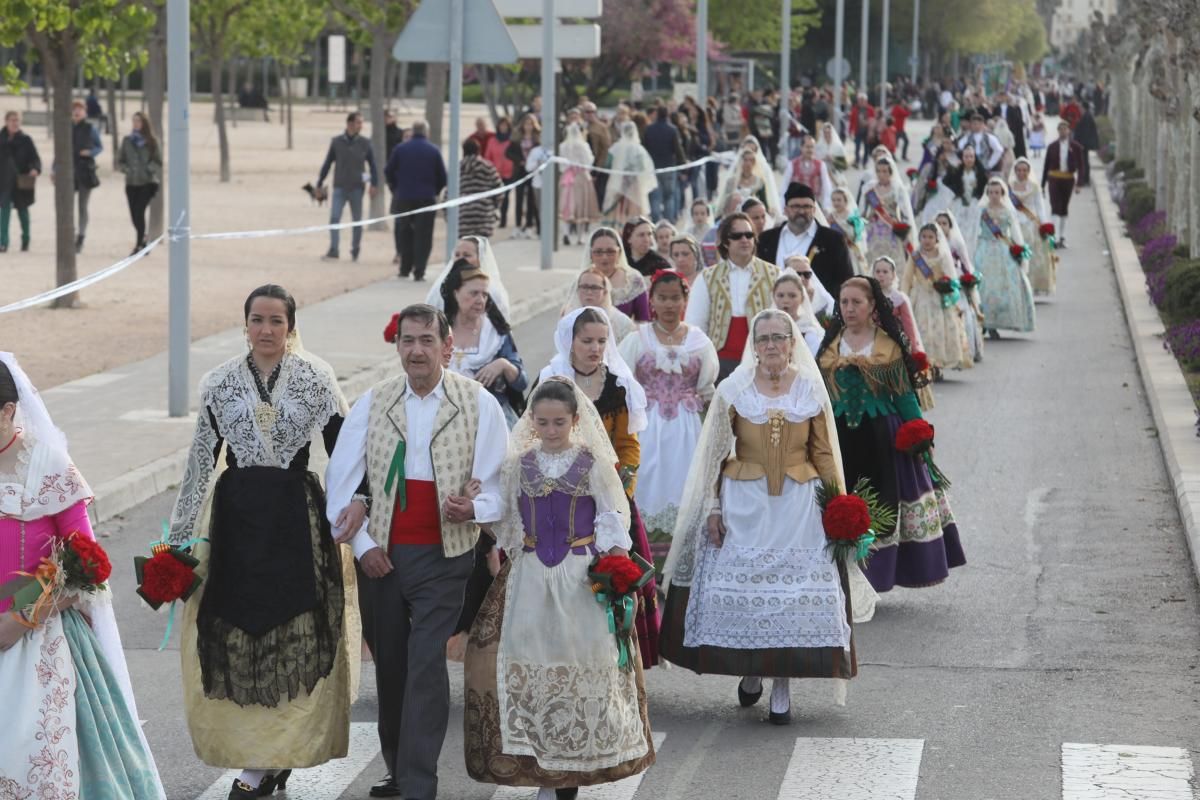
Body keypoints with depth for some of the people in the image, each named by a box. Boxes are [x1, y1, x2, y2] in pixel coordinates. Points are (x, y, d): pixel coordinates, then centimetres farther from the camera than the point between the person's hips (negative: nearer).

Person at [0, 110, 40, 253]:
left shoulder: (25, 139, -1)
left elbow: (35, 157, -4)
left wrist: (35, 169, -25)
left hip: (21, 181, 0)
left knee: (22, 209, 11)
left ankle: (26, 239, 29)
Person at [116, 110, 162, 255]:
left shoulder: (151, 141, -1)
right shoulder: (127, 140, 7)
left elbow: (158, 161, 1)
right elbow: (120, 161, 11)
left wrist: (148, 169, -14)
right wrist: (127, 169, -7)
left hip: (148, 182, -4)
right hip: (131, 182, 4)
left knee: (139, 211, -15)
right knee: (135, 215, 6)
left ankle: (139, 244, -10)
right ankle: (143, 239, 28)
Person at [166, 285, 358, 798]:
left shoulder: (316, 378, 0)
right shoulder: (220, 383, 4)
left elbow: (342, 449, 0)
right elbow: (201, 459, 7)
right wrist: (180, 538, 6)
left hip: (297, 515, -2)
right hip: (236, 515, 2)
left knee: (297, 634, -1)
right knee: (236, 633, 2)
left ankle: (270, 757, 8)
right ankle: (257, 757, 12)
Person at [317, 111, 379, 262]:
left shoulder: (365, 143, 0)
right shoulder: (336, 142, 1)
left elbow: (372, 165, 4)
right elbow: (327, 164, 7)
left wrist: (374, 184, -7)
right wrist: (319, 184, 7)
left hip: (357, 188, 0)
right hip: (339, 188, 0)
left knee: (357, 220, 7)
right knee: (334, 218, -11)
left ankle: (355, 250, 21)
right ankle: (333, 250, -12)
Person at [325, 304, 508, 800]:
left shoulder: (479, 404, -2)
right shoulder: (373, 403, 3)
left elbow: (499, 483, -2)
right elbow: (339, 478, 4)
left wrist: (473, 509, -22)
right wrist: (361, 543, -3)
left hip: (443, 556, -3)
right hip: (381, 555, 3)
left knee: (425, 666, -12)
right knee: (389, 664, 11)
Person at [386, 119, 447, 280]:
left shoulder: (400, 149, 0)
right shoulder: (434, 151, -2)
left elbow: (389, 172, 3)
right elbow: (442, 176, -2)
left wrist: (396, 189, 17)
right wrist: (435, 192, 14)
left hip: (404, 198, 1)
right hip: (426, 199, -1)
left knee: (404, 234, 15)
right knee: (423, 236, 1)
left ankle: (405, 268, 17)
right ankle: (419, 271, -7)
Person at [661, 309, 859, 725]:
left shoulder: (810, 391, 4)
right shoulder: (733, 390, 1)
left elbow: (824, 455, 9)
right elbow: (715, 454, 3)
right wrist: (713, 507, -2)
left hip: (798, 503, 0)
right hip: (743, 502, 0)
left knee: (795, 591, -3)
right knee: (739, 588, -3)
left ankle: (782, 686, 5)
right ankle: (751, 670, 20)